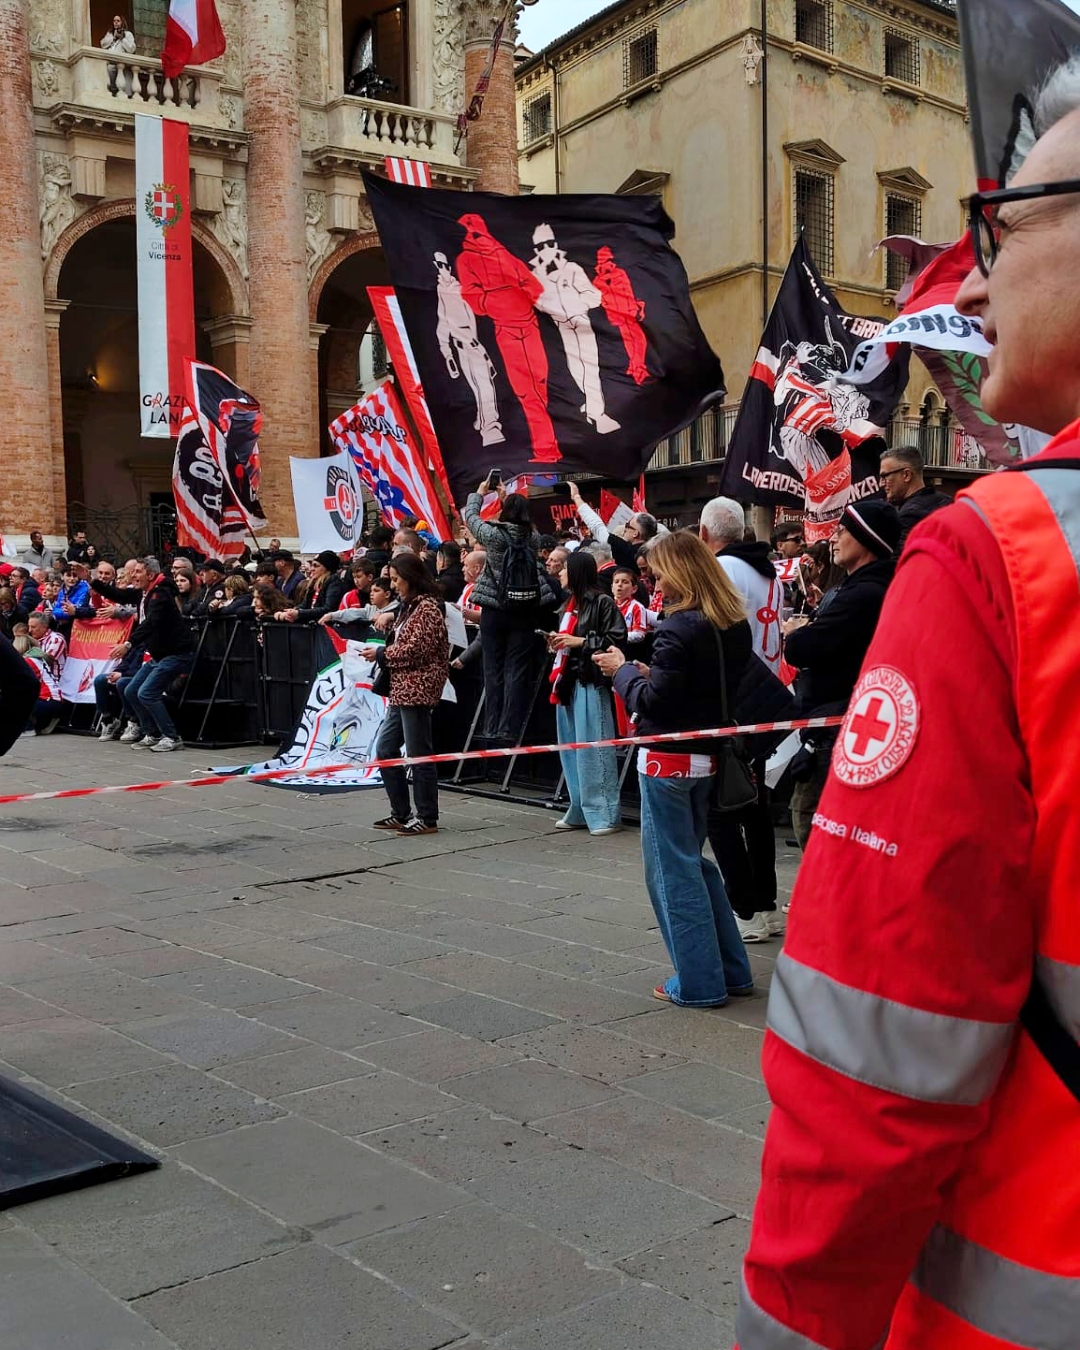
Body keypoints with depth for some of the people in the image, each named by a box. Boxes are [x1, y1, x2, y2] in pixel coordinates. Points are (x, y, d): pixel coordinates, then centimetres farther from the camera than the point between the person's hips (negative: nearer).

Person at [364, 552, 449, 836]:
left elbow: (415, 650, -18)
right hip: (402, 690, 11)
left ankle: (427, 819, 5)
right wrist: (381, 653, 8)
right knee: (385, 750, 12)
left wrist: (381, 654, -8)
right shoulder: (410, 606, 18)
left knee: (418, 755, -4)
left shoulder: (427, 607, -13)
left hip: (417, 690, -11)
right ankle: (401, 813, 20)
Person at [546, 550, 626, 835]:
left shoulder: (602, 602, -8)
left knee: (593, 748, -7)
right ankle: (580, 811, 17)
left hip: (591, 682, -9)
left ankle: (603, 814, -1)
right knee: (570, 750, 10)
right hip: (567, 681, 9)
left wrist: (579, 642, -15)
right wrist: (558, 643, 11)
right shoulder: (569, 604, 18)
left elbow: (617, 641, -15)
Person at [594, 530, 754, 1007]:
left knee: (672, 870, 3)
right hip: (708, 758, 8)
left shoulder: (680, 629, -19)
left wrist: (624, 671, -1)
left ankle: (699, 982, 9)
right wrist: (650, 674, 8)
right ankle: (731, 969, 23)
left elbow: (652, 701, -18)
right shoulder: (734, 625, 7)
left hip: (669, 761, -8)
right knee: (694, 861, 20)